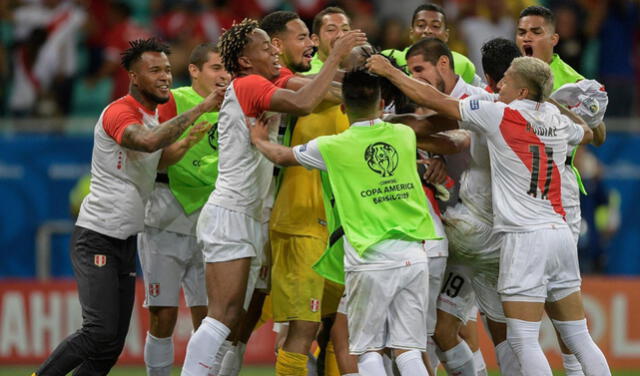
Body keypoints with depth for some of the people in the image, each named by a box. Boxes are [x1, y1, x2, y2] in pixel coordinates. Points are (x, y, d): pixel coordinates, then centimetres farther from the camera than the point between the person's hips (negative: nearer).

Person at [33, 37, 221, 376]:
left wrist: (184, 144, 0)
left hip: (126, 242, 9)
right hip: (97, 239, -9)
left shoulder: (156, 115, 15)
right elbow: (147, 142, -35)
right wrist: (200, 109, -33)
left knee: (113, 345, 3)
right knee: (100, 332, -19)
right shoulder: (120, 112, -15)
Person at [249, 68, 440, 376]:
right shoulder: (405, 135, 5)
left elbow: (283, 157, 13)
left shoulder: (334, 147, -4)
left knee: (368, 348, 6)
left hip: (370, 261, -3)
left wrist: (259, 140, 36)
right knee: (407, 350, 3)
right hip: (413, 256, 3)